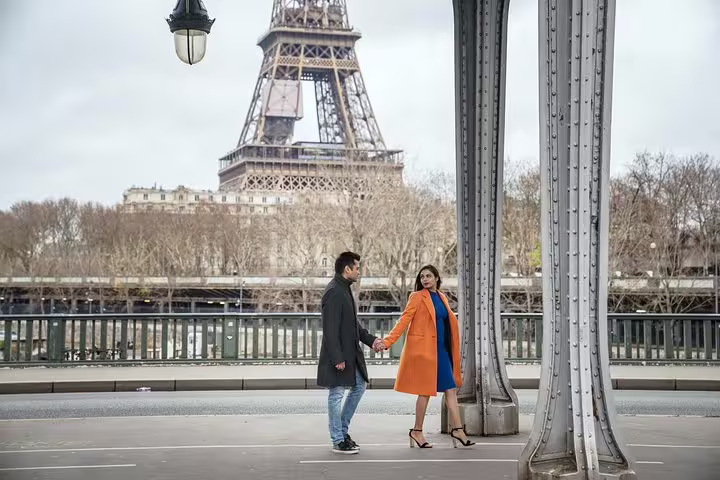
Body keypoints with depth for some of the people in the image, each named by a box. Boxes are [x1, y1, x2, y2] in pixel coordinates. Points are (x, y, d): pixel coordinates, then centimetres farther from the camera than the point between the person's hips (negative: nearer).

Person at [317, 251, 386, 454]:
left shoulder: (344, 289, 13)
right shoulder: (334, 293, -19)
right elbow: (330, 329, -22)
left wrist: (371, 340, 10)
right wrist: (337, 358, -23)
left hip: (351, 353, 10)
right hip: (338, 355, -10)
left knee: (359, 385, 16)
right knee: (337, 394, 0)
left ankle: (342, 429, 27)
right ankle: (338, 441, 9)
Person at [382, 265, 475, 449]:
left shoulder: (442, 297, 14)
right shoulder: (417, 297, -5)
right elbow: (405, 320, -10)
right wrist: (387, 341, -19)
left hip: (441, 349, 7)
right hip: (424, 349, -7)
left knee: (451, 389, 3)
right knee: (425, 391, -2)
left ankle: (457, 430, 6)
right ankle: (417, 432, 10)